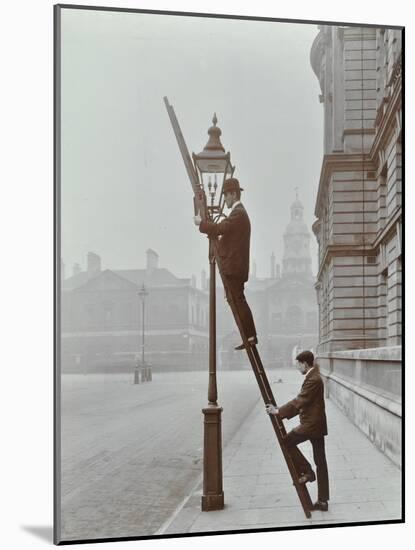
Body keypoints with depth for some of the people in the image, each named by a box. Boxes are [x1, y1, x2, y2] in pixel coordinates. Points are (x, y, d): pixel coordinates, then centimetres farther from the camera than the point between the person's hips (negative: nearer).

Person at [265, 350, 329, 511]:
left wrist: (279, 411, -15)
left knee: (287, 441, 2)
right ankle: (323, 501, 14)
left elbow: (299, 402, -21)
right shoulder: (314, 376, 16)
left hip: (311, 424, -10)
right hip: (317, 425, 10)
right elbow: (301, 402, 18)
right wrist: (282, 412, 14)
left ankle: (306, 472, 5)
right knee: (320, 462, 10)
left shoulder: (313, 380, -16)